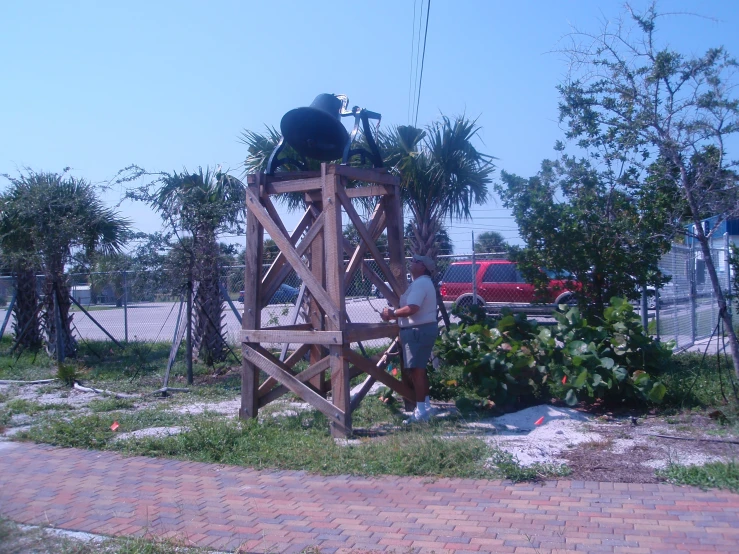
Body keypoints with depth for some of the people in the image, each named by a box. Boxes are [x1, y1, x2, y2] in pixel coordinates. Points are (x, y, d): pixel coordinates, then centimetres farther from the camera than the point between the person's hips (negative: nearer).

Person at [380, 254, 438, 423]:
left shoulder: (420, 283, -16)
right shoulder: (423, 282, 19)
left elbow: (411, 309, -27)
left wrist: (392, 313, -12)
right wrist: (394, 314, 7)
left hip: (418, 330, -11)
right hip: (422, 329, 11)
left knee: (416, 369, -9)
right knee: (419, 369, 17)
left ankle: (421, 411, -8)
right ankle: (425, 405, 24)